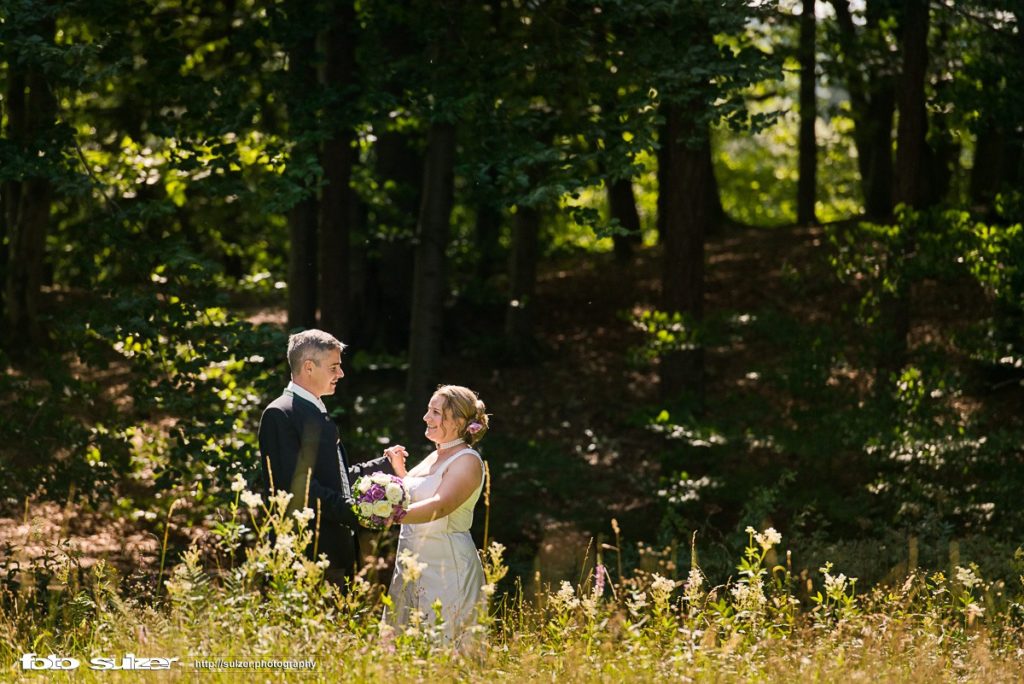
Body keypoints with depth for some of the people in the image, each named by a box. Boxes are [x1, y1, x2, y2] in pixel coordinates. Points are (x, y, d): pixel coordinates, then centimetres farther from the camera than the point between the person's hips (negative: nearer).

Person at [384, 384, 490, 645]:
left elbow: (440, 506, -27)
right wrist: (398, 468, 14)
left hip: (446, 567, -9)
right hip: (412, 565, 9)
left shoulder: (467, 461, -11)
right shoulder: (435, 456, 16)